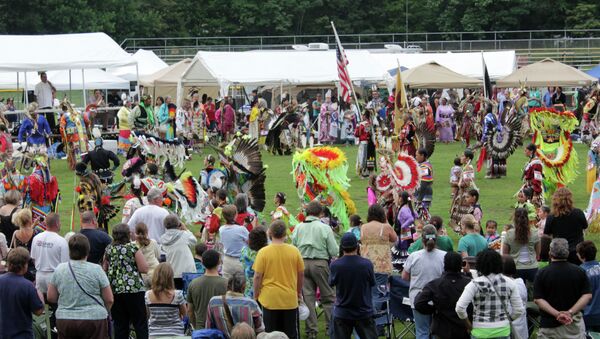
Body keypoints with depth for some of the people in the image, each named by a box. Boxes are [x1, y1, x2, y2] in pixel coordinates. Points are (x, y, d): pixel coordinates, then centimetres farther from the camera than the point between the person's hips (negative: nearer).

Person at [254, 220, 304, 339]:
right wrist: (299, 291, 21)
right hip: (290, 298, 2)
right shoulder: (294, 251, -3)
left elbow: (257, 276, -8)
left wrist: (256, 295, 6)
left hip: (270, 299, -1)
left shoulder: (263, 252, -10)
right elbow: (301, 274, 5)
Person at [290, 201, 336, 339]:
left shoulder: (298, 228, 3)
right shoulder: (325, 228, -7)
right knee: (328, 297, 8)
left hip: (302, 264, 3)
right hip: (320, 263, -3)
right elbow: (334, 251, -8)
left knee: (308, 296, 6)